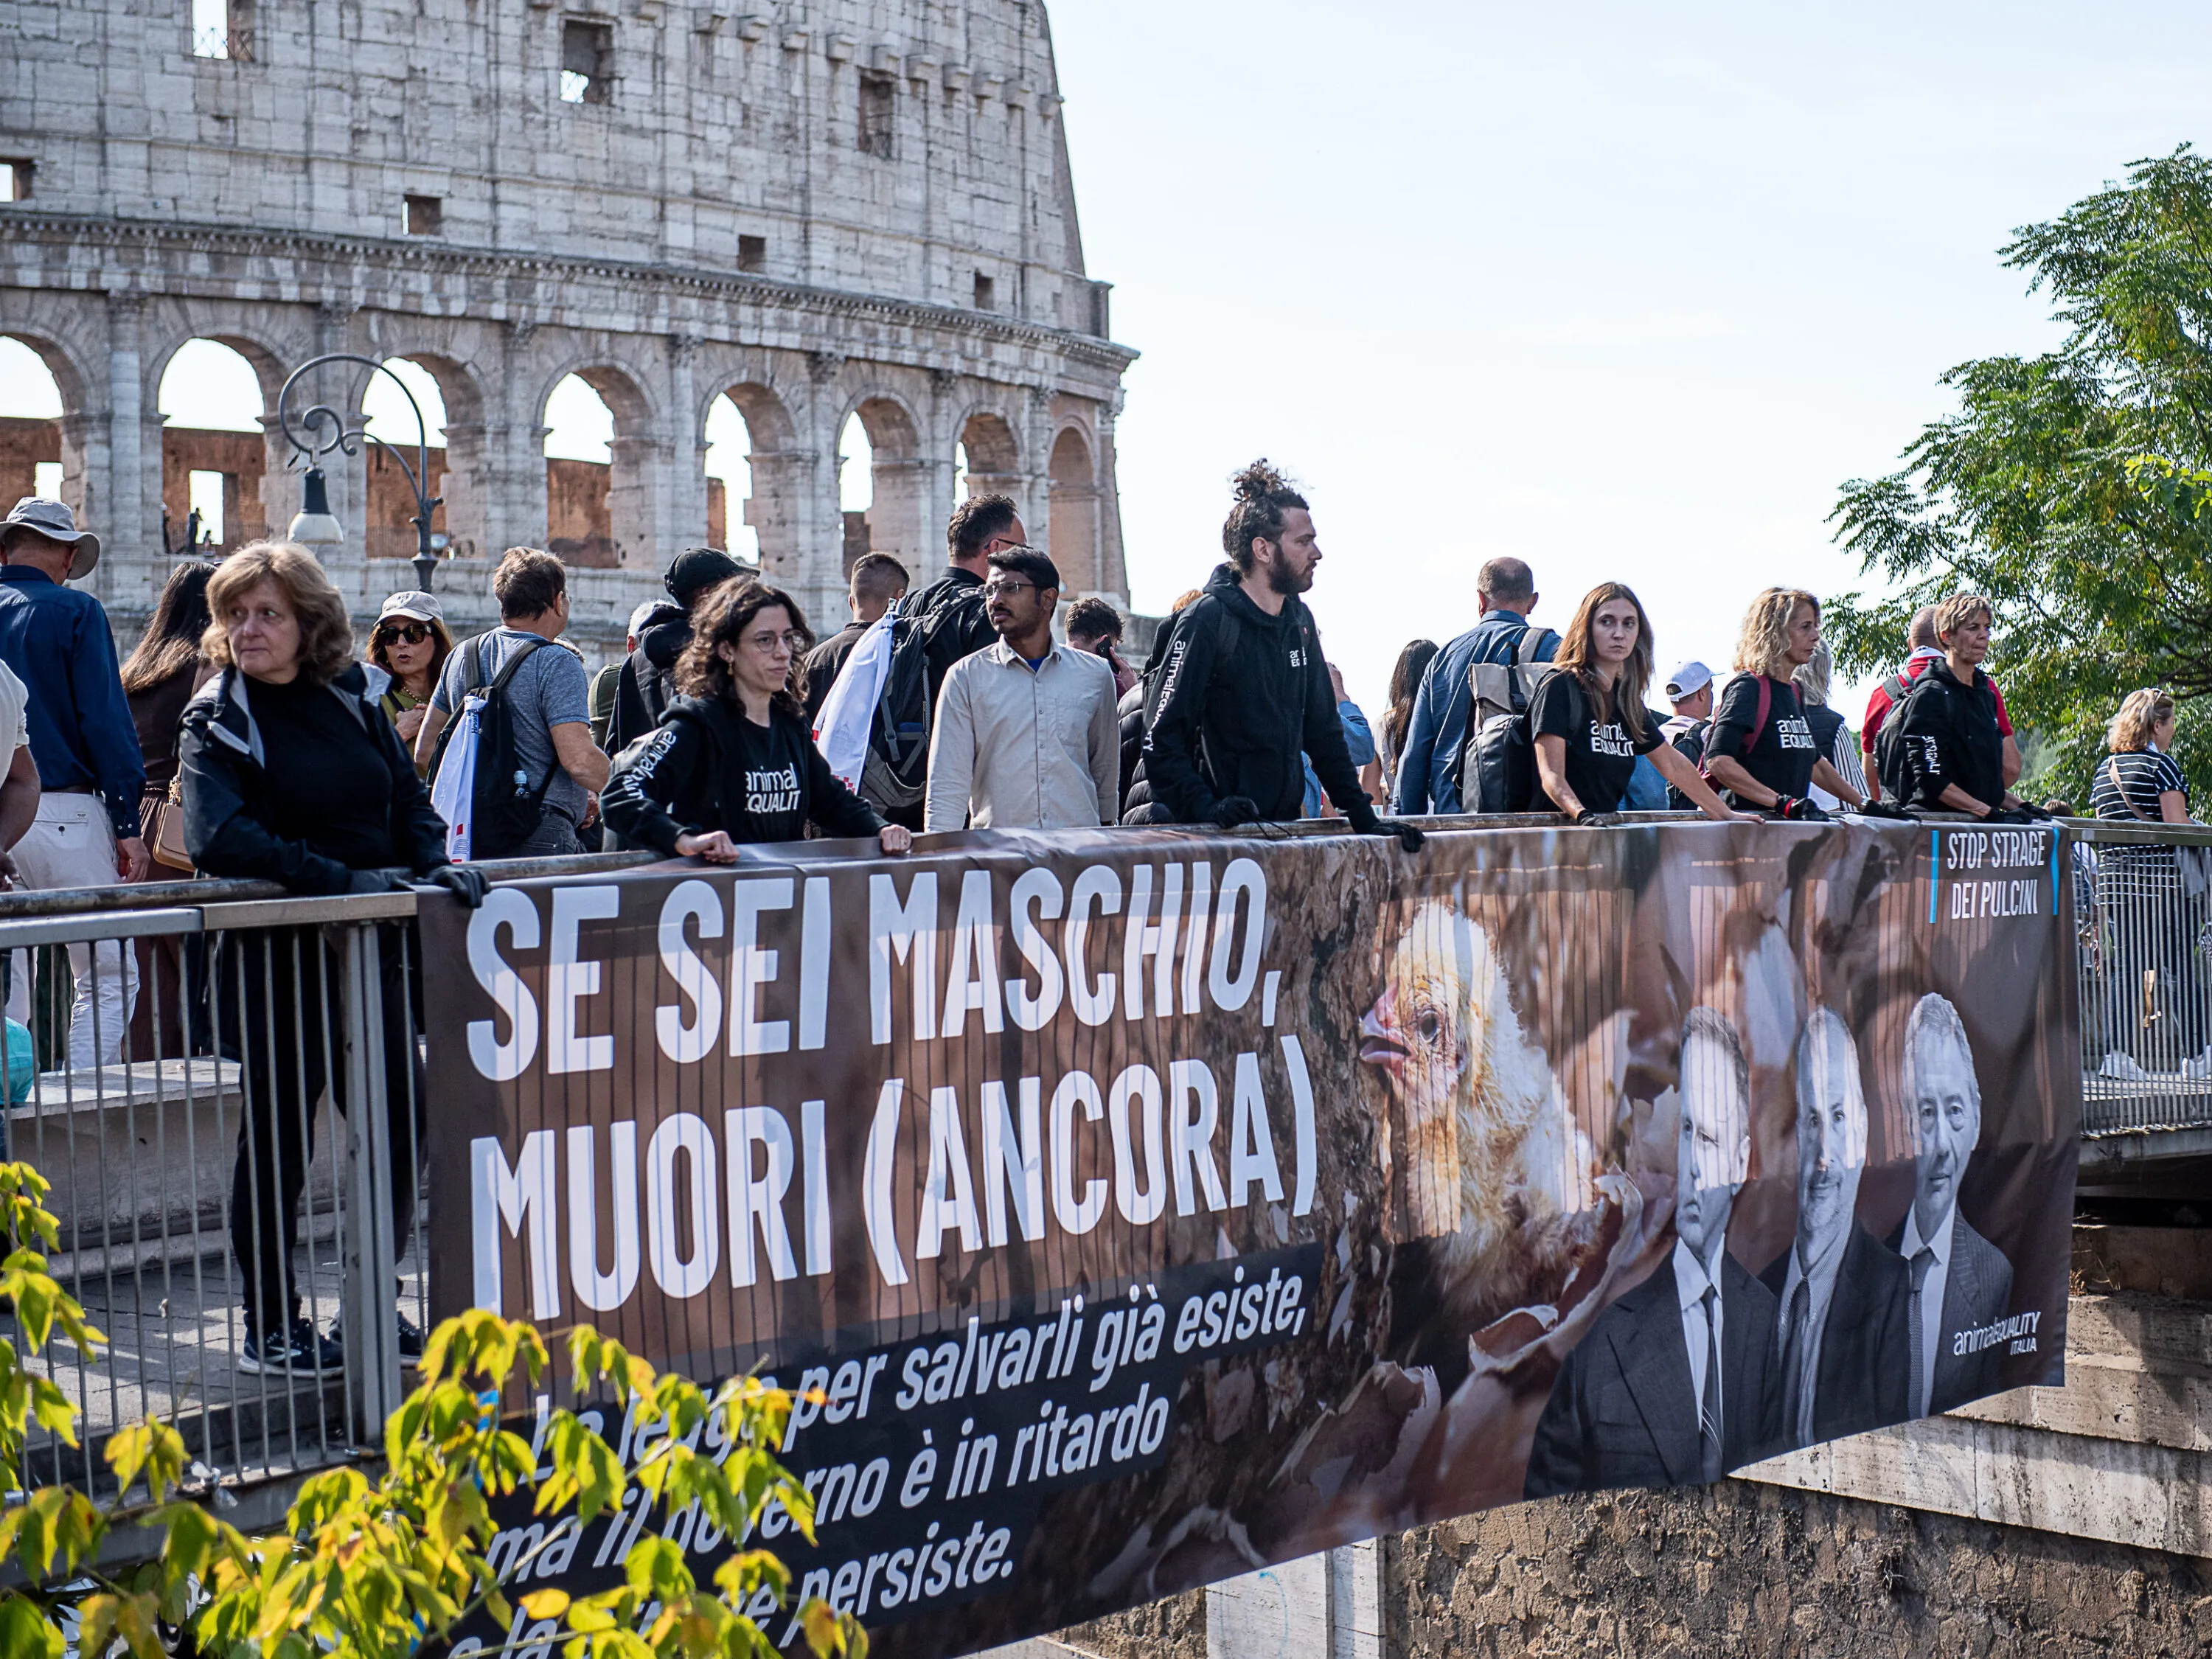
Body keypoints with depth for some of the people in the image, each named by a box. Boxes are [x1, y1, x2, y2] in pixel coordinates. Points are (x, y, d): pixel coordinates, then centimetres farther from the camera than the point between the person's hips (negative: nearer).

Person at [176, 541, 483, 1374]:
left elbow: (408, 798, 13)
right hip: (278, 958, -5)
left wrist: (434, 864, -8)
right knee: (278, 1141, 3)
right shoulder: (217, 718, -6)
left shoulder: (351, 700, 9)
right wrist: (343, 879, -24)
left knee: (401, 1126, 7)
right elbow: (217, 838, -19)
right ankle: (270, 1328, 15)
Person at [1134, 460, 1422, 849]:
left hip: (1284, 826, 7)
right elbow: (1162, 737, -14)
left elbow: (1323, 730, 19)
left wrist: (1364, 817, 13)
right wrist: (1203, 806, -26)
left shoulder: (1299, 621, 12)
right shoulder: (1208, 620, -10)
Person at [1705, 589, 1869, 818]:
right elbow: (1718, 761, -19)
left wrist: (1865, 804, 27)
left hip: (1787, 825, 8)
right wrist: (1782, 802, -21)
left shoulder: (1793, 690, 19)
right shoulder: (1749, 687, -7)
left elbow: (1814, 762, 31)